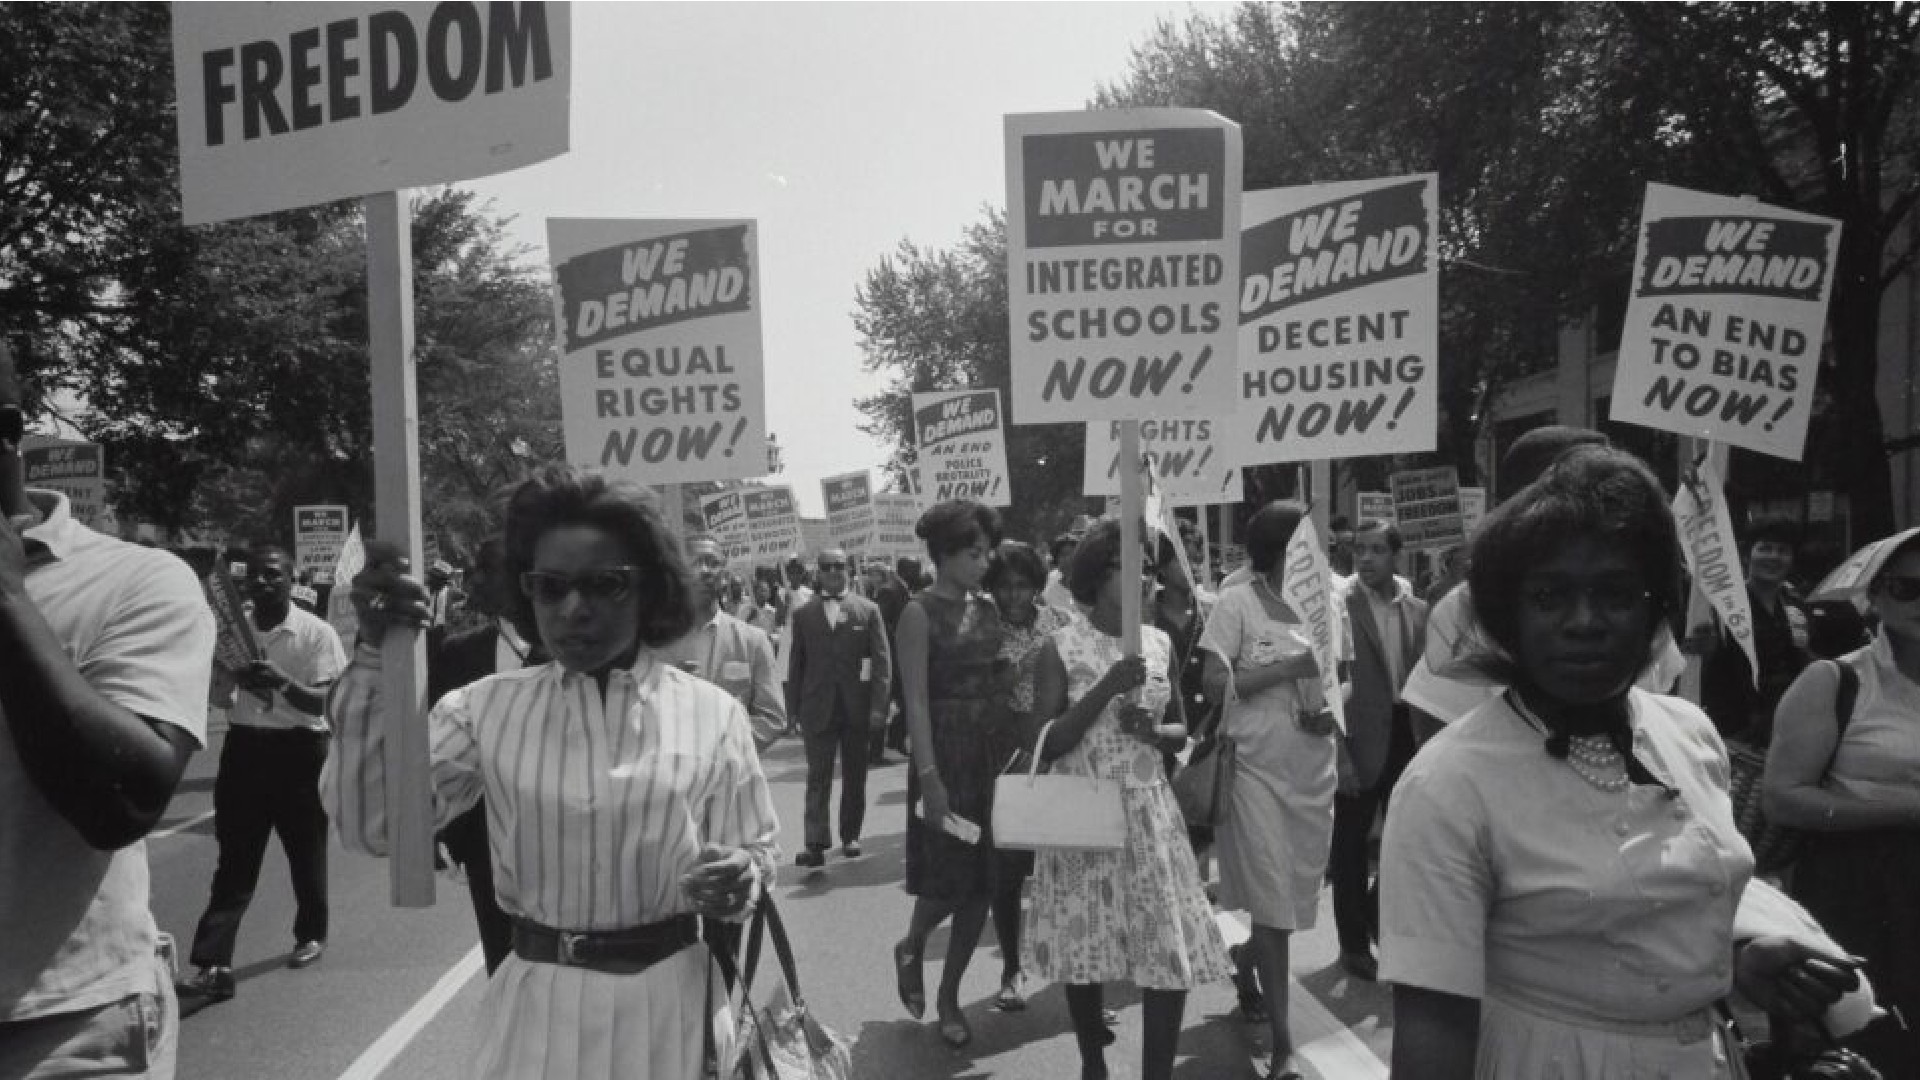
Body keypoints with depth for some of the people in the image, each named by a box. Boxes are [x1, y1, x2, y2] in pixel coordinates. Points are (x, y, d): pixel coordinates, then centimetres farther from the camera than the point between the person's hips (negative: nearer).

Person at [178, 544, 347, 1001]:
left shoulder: (317, 632, -9)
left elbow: (324, 702, -15)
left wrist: (283, 683, -32)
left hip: (298, 750, -3)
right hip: (244, 747, 3)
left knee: (305, 851, 12)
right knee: (235, 859, 0)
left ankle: (311, 933, 33)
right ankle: (214, 964, -3)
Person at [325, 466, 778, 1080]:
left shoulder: (711, 713, -4)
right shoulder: (486, 708, -1)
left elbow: (755, 855, 1)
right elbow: (373, 826, -11)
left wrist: (737, 879, -23)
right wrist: (376, 656, -17)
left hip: (667, 1005, 0)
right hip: (538, 1007, 1)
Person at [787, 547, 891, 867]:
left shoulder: (868, 610, 3)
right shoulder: (803, 614, 6)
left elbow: (882, 660, -1)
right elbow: (798, 663, 7)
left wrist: (879, 706, -9)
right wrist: (797, 708, 2)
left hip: (857, 708, 0)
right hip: (818, 708, 0)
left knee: (855, 777, 9)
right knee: (818, 777, -5)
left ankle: (850, 835, 22)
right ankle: (816, 843, -8)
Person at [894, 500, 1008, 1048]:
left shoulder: (987, 608, 8)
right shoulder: (921, 612, -9)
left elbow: (1000, 683, 8)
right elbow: (916, 701, -14)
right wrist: (929, 776, -20)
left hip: (992, 752, 6)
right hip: (946, 753, -6)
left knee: (980, 880, 8)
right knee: (948, 876, -1)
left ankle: (949, 997, 23)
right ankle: (910, 948, 31)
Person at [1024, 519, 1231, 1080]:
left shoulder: (1159, 643, 4)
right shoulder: (1061, 646, -8)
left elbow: (1181, 728, 14)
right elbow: (1046, 745, -12)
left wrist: (1153, 731, -9)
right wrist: (1106, 688, -22)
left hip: (1150, 814, 3)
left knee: (1172, 951, -2)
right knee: (1084, 947, 8)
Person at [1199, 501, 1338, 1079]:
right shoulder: (1238, 603, -7)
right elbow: (1215, 684, -12)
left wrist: (1332, 712, -6)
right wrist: (1288, 667, -17)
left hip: (1314, 770, 5)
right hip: (1257, 768, -5)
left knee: (1297, 896, 14)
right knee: (1273, 904, -3)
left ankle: (1243, 969, 43)